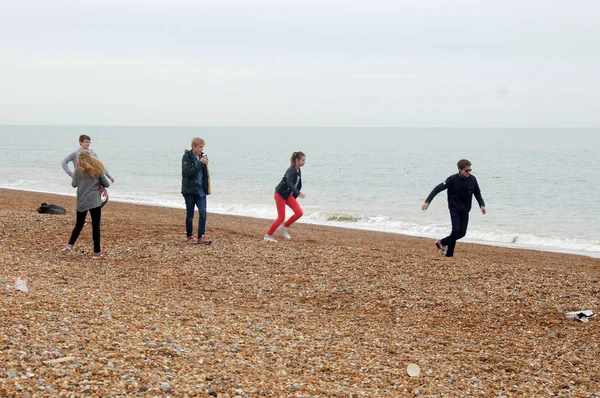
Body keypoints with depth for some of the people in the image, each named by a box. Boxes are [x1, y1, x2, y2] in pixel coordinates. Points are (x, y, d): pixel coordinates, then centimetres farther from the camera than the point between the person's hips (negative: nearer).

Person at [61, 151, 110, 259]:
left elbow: (74, 184, 5)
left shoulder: (78, 170, 4)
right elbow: (106, 184, 6)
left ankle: (70, 245, 2)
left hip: (81, 201, 2)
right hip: (94, 201, -2)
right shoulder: (97, 169, 3)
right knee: (96, 226, 0)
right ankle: (97, 252, 0)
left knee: (79, 224, 16)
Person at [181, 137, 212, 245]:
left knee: (203, 212, -7)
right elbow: (187, 172, -21)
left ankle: (201, 236, -6)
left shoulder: (202, 156, 9)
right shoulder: (187, 157, -8)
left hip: (201, 190, 5)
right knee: (190, 214, 4)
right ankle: (190, 237, 15)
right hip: (189, 190, -5)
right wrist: (200, 163, -24)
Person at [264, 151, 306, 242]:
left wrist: (295, 197, 17)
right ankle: (268, 235, 7)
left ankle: (283, 228, 11)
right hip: (280, 194, -8)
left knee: (299, 212, -4)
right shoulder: (291, 170, -22)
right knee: (281, 217, -7)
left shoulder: (298, 171, 5)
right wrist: (298, 193, -47)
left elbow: (298, 185, 15)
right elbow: (289, 183, -36)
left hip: (289, 195, 8)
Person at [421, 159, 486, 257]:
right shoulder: (453, 179, -14)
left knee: (462, 233, 2)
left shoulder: (472, 179, -3)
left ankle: (442, 243, 23)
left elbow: (477, 193, 7)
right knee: (456, 230, -16)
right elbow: (438, 189, -15)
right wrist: (427, 201, -23)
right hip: (454, 208, -4)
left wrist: (482, 205, -10)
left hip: (465, 210, 4)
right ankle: (449, 253, 7)